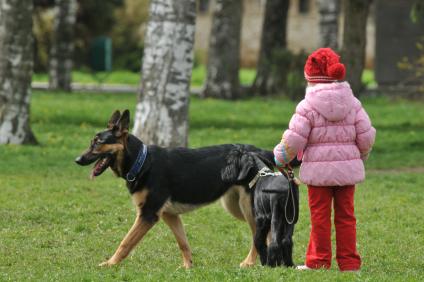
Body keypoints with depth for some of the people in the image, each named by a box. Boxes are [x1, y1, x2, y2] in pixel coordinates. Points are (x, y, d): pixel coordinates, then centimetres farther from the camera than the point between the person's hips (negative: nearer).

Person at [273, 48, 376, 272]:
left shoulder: (308, 106, -10)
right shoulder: (353, 103, 3)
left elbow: (293, 140, -12)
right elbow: (366, 135, 4)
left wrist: (280, 159, 5)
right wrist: (360, 156, 22)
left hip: (318, 169, -4)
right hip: (347, 167, 4)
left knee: (320, 217, 5)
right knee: (346, 216, 11)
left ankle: (319, 261, 10)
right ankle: (349, 261, 11)